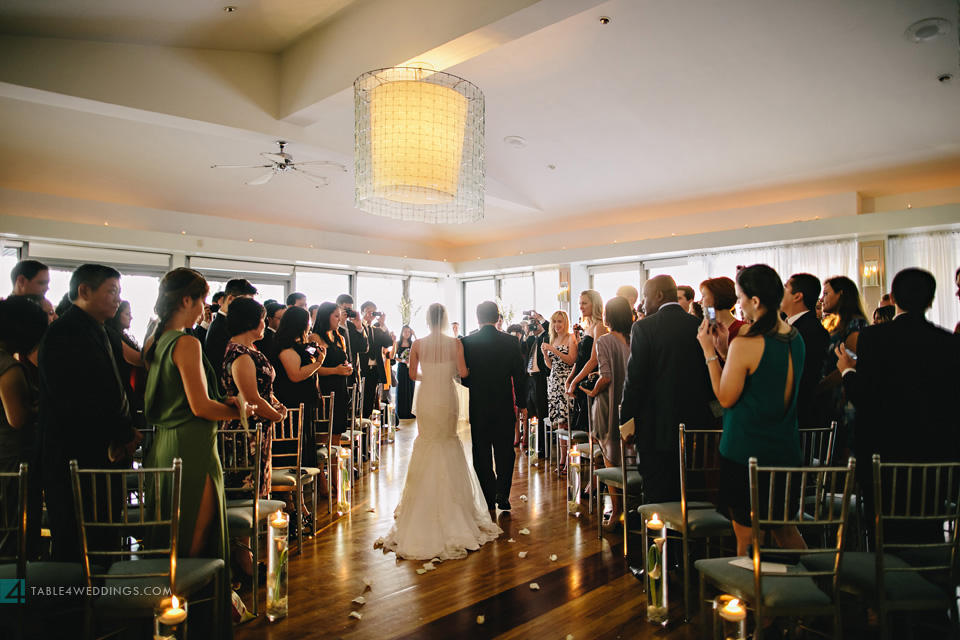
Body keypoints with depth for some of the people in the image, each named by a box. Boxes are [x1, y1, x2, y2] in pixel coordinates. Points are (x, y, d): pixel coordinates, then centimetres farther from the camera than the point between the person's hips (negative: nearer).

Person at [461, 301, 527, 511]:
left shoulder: (467, 342, -8)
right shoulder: (511, 341, -6)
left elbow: (463, 376, -3)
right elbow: (519, 375, -4)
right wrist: (521, 403, 6)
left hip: (478, 406, 0)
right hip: (505, 405, 1)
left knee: (482, 454, 10)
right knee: (505, 451, 14)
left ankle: (491, 498, 15)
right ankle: (502, 493, 3)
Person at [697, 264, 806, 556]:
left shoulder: (745, 345, -23)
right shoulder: (795, 338, 2)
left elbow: (726, 398, -13)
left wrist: (709, 351, -9)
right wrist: (724, 348, 10)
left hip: (745, 452, -7)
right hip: (785, 451, 8)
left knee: (747, 537, 9)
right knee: (785, 529, 25)